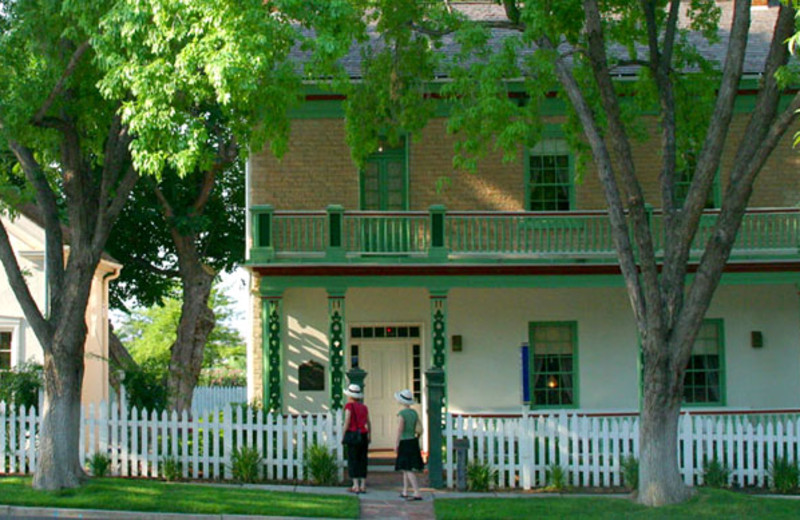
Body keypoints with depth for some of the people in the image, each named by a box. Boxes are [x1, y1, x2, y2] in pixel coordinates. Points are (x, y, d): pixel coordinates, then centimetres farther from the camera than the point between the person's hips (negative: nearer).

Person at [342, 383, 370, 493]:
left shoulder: (349, 405, -5)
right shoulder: (364, 407, 11)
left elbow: (347, 422, -11)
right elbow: (368, 423, 12)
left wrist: (343, 436, -5)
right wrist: (368, 436, 18)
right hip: (363, 435, 5)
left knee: (353, 460, -2)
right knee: (363, 460, 8)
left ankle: (356, 485, -6)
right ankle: (363, 486, 8)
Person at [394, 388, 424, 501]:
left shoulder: (402, 413, -14)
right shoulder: (414, 412, 7)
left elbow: (400, 429, -17)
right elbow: (419, 429, 8)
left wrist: (396, 443, -11)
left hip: (405, 442, -8)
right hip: (413, 442, 8)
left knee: (408, 469, -8)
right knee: (405, 468, 19)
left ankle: (417, 494, -14)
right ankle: (405, 492, 23)